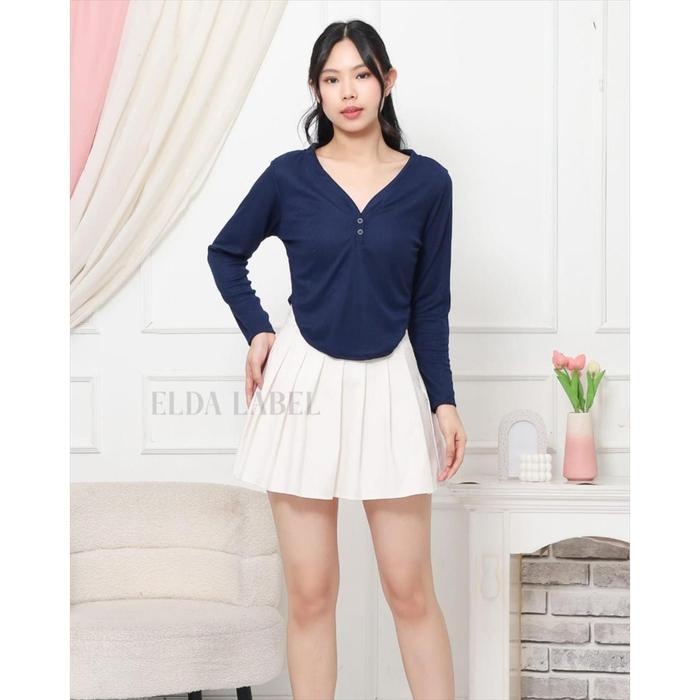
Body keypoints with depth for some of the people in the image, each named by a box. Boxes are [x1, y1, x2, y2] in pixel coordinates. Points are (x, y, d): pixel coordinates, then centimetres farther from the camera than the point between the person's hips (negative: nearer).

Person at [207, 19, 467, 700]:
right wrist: (257, 330, 3)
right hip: (306, 382, 0)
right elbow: (225, 254, 15)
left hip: (389, 385, 0)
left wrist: (444, 401, -1)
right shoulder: (289, 176, -1)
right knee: (310, 592, 4)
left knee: (410, 590, 2)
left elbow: (430, 304, 4)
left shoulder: (427, 182, -1)